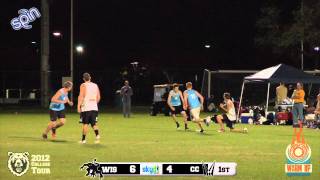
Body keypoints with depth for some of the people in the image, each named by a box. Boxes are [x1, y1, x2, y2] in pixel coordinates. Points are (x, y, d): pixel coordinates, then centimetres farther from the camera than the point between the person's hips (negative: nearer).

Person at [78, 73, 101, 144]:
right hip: (94, 108, 4)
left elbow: (81, 96, -13)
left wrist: (78, 106, -12)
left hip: (86, 108, -4)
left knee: (85, 124, 4)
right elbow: (98, 97, 13)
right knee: (93, 123, 8)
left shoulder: (83, 85, -3)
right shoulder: (95, 85, 12)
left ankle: (83, 139, 9)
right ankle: (97, 135, -17)